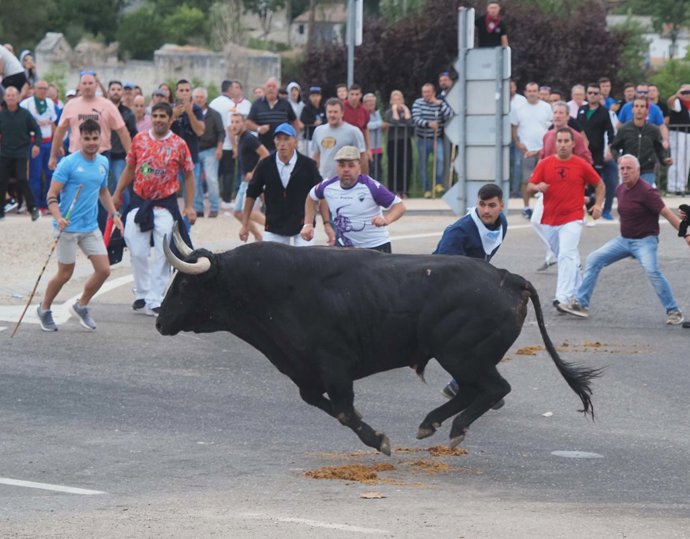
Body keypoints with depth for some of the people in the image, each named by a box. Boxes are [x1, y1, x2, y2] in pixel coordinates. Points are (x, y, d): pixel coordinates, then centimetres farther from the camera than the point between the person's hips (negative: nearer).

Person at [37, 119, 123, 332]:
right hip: (68, 227, -6)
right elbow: (52, 194, -14)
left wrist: (114, 214, 12)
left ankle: (81, 306, 20)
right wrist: (58, 218, -29)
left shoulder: (103, 163, 7)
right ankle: (44, 309, 24)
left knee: (104, 270, -1)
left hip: (91, 227, 6)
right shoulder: (68, 163, -13)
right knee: (65, 274, 2)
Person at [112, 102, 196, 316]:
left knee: (162, 254, -4)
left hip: (165, 204, -2)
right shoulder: (139, 140, 4)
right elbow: (129, 169, 13)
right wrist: (117, 194, 10)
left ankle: (155, 301, 0)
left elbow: (189, 175, 3)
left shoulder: (179, 144, -3)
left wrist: (189, 206, -2)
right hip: (139, 202, 2)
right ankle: (142, 295, 17)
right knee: (137, 252, 3)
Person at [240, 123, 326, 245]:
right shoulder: (265, 165, -5)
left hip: (303, 225, -2)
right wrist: (245, 225, 6)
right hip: (274, 225, 2)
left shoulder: (307, 165, -10)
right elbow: (252, 194, 5)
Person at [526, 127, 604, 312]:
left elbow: (599, 185, 13)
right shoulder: (545, 164, 4)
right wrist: (538, 187, -21)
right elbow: (529, 188, 3)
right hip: (549, 220, 4)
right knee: (566, 257, 15)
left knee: (567, 256, -19)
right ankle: (578, 292, 32)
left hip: (572, 220, -4)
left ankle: (563, 298, -26)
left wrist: (598, 204, -3)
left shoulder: (581, 165, 0)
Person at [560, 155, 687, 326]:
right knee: (594, 260, 2)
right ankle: (581, 304, 7)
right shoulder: (620, 190, 5)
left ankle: (673, 312, -18)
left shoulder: (646, 191, -18)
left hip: (644, 241, -8)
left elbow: (667, 213, -21)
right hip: (624, 239, 8)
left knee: (652, 270, -30)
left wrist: (685, 234, -25)